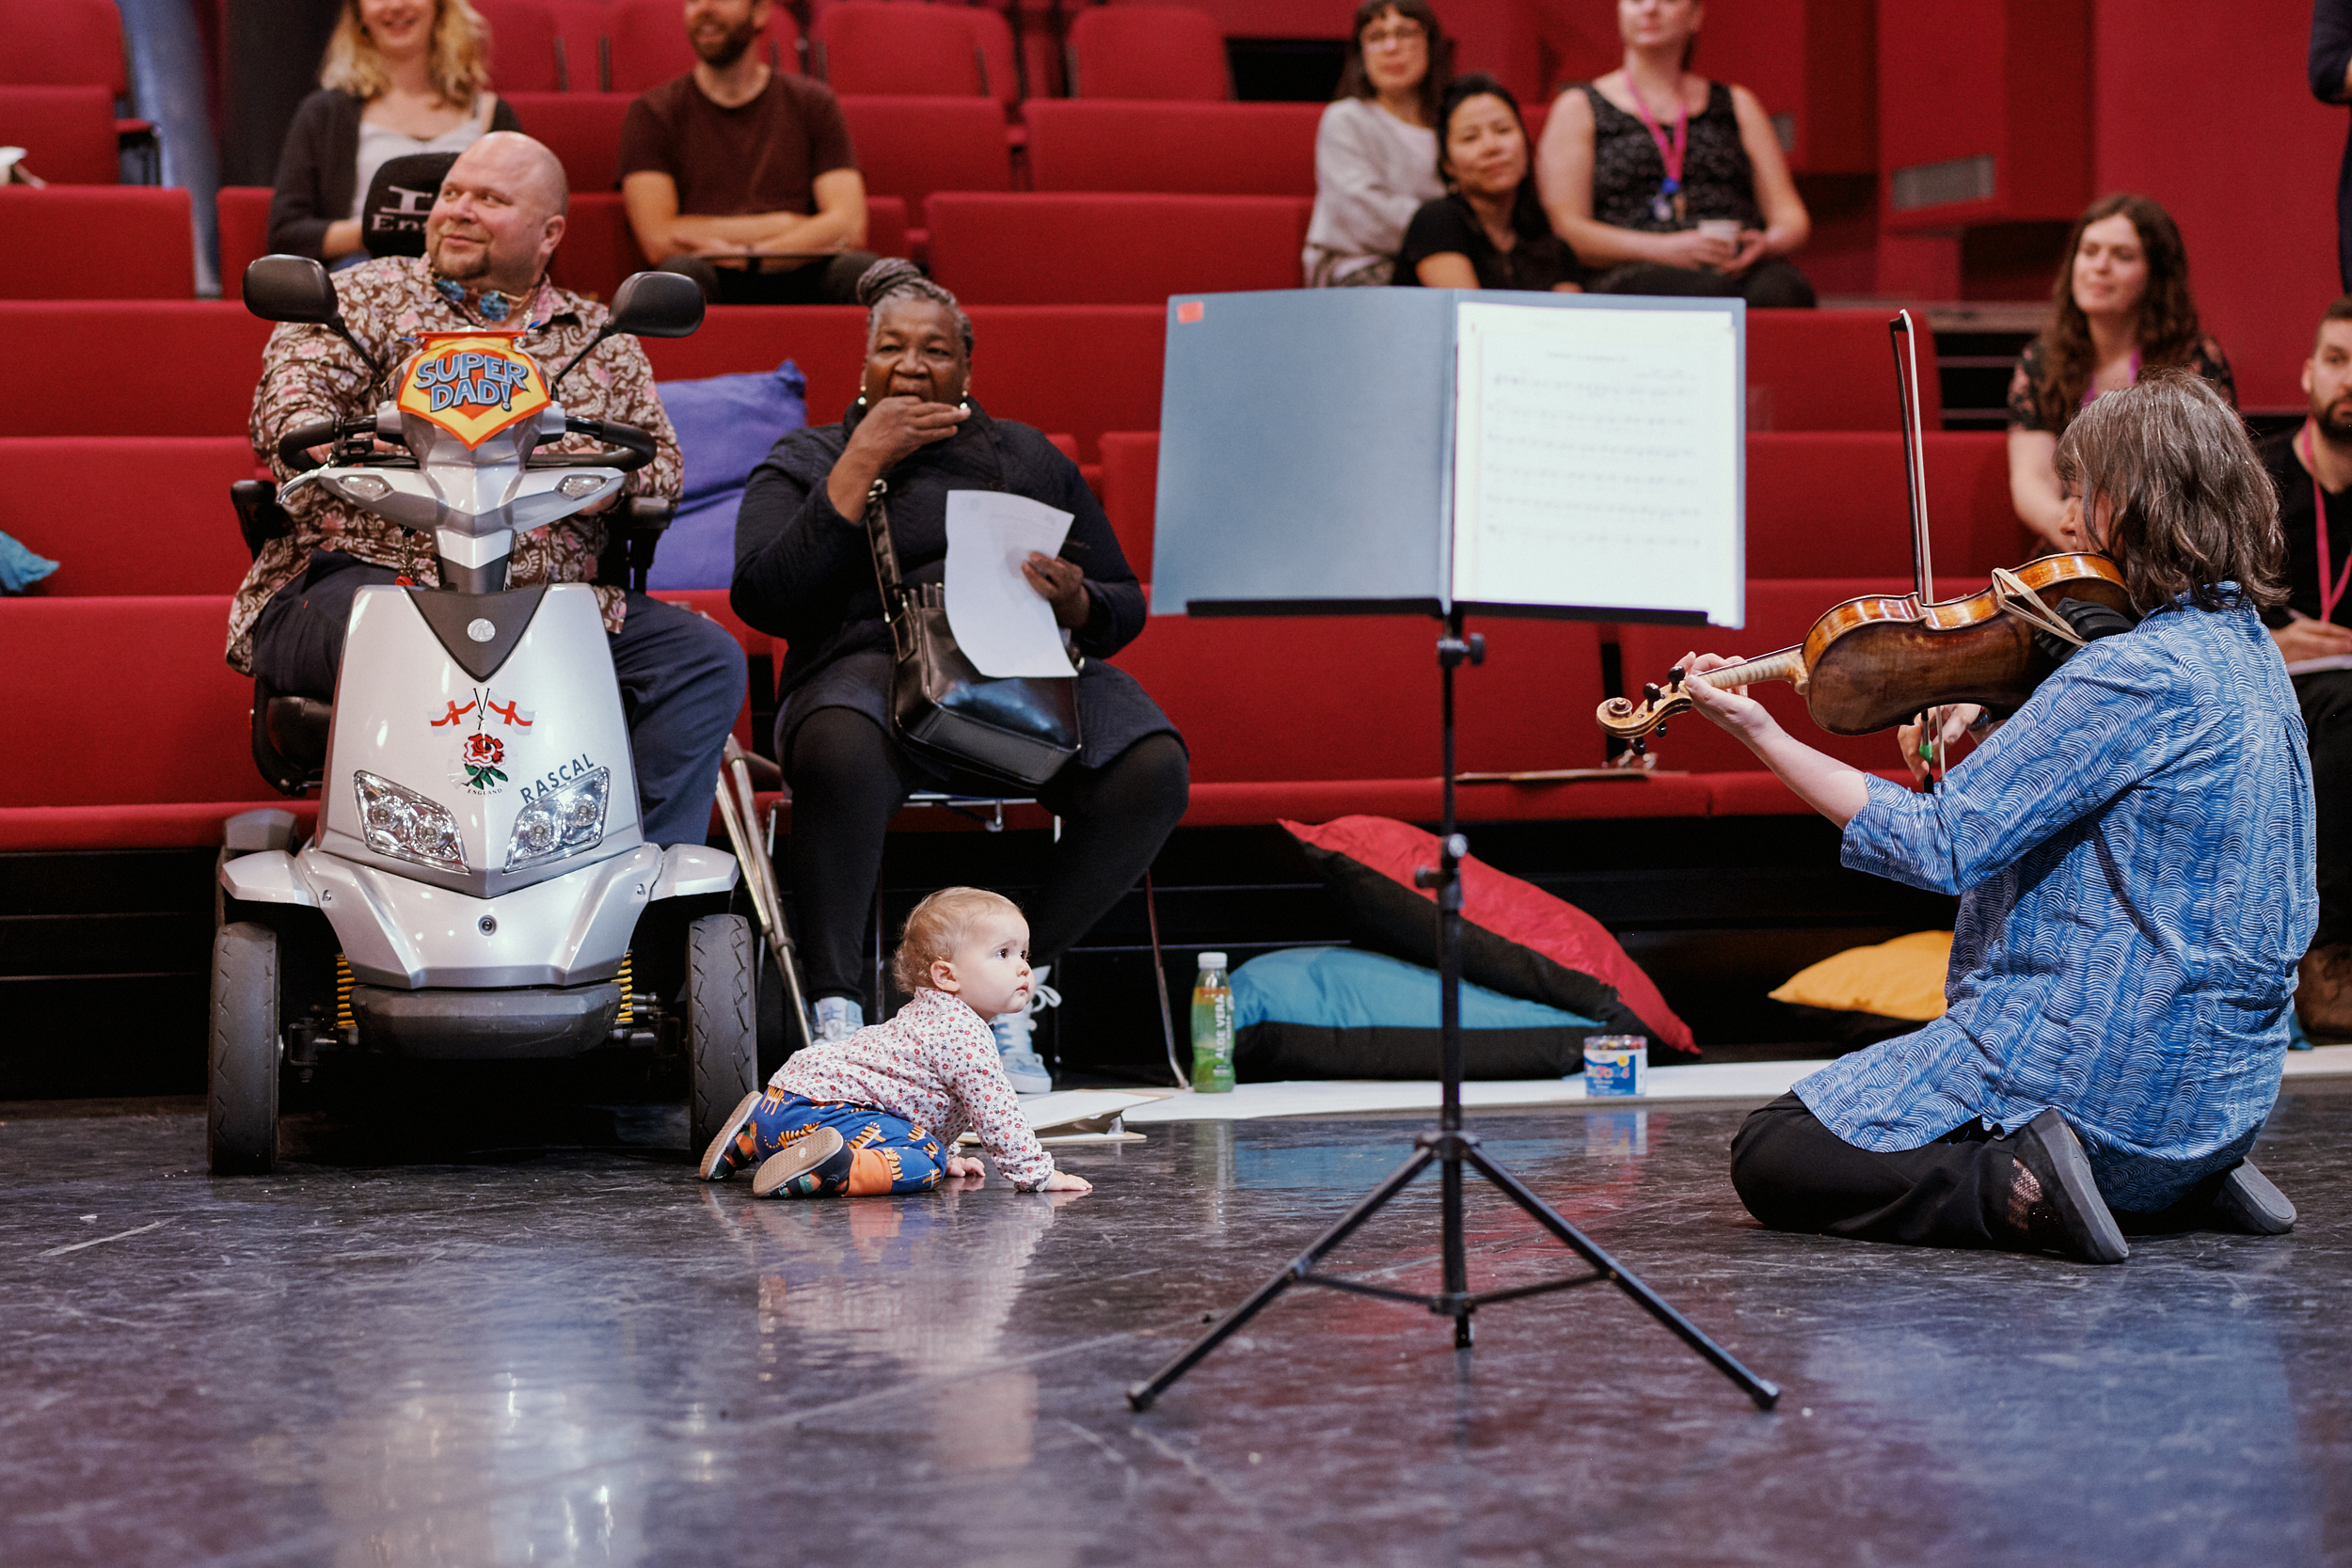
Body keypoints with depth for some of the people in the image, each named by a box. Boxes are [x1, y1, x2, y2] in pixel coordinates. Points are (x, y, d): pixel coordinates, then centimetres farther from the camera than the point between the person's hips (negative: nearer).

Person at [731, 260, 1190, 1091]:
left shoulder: (1029, 456, 26)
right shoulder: (803, 462, 18)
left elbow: (1125, 609, 23)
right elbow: (763, 600, -3)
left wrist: (1078, 603, -3)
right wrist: (861, 464, -3)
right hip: (875, 664, -3)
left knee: (1152, 768, -28)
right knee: (841, 757, -41)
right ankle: (834, 1013, -26)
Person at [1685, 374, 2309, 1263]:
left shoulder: (2138, 674, -20)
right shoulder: (2249, 654, 8)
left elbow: (1940, 846, -20)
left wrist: (1762, 734, -17)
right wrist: (1981, 738, 4)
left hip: (2103, 1075, -9)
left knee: (1769, 1162, 1)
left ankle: (2016, 1187, -15)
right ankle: (2189, 1186, 12)